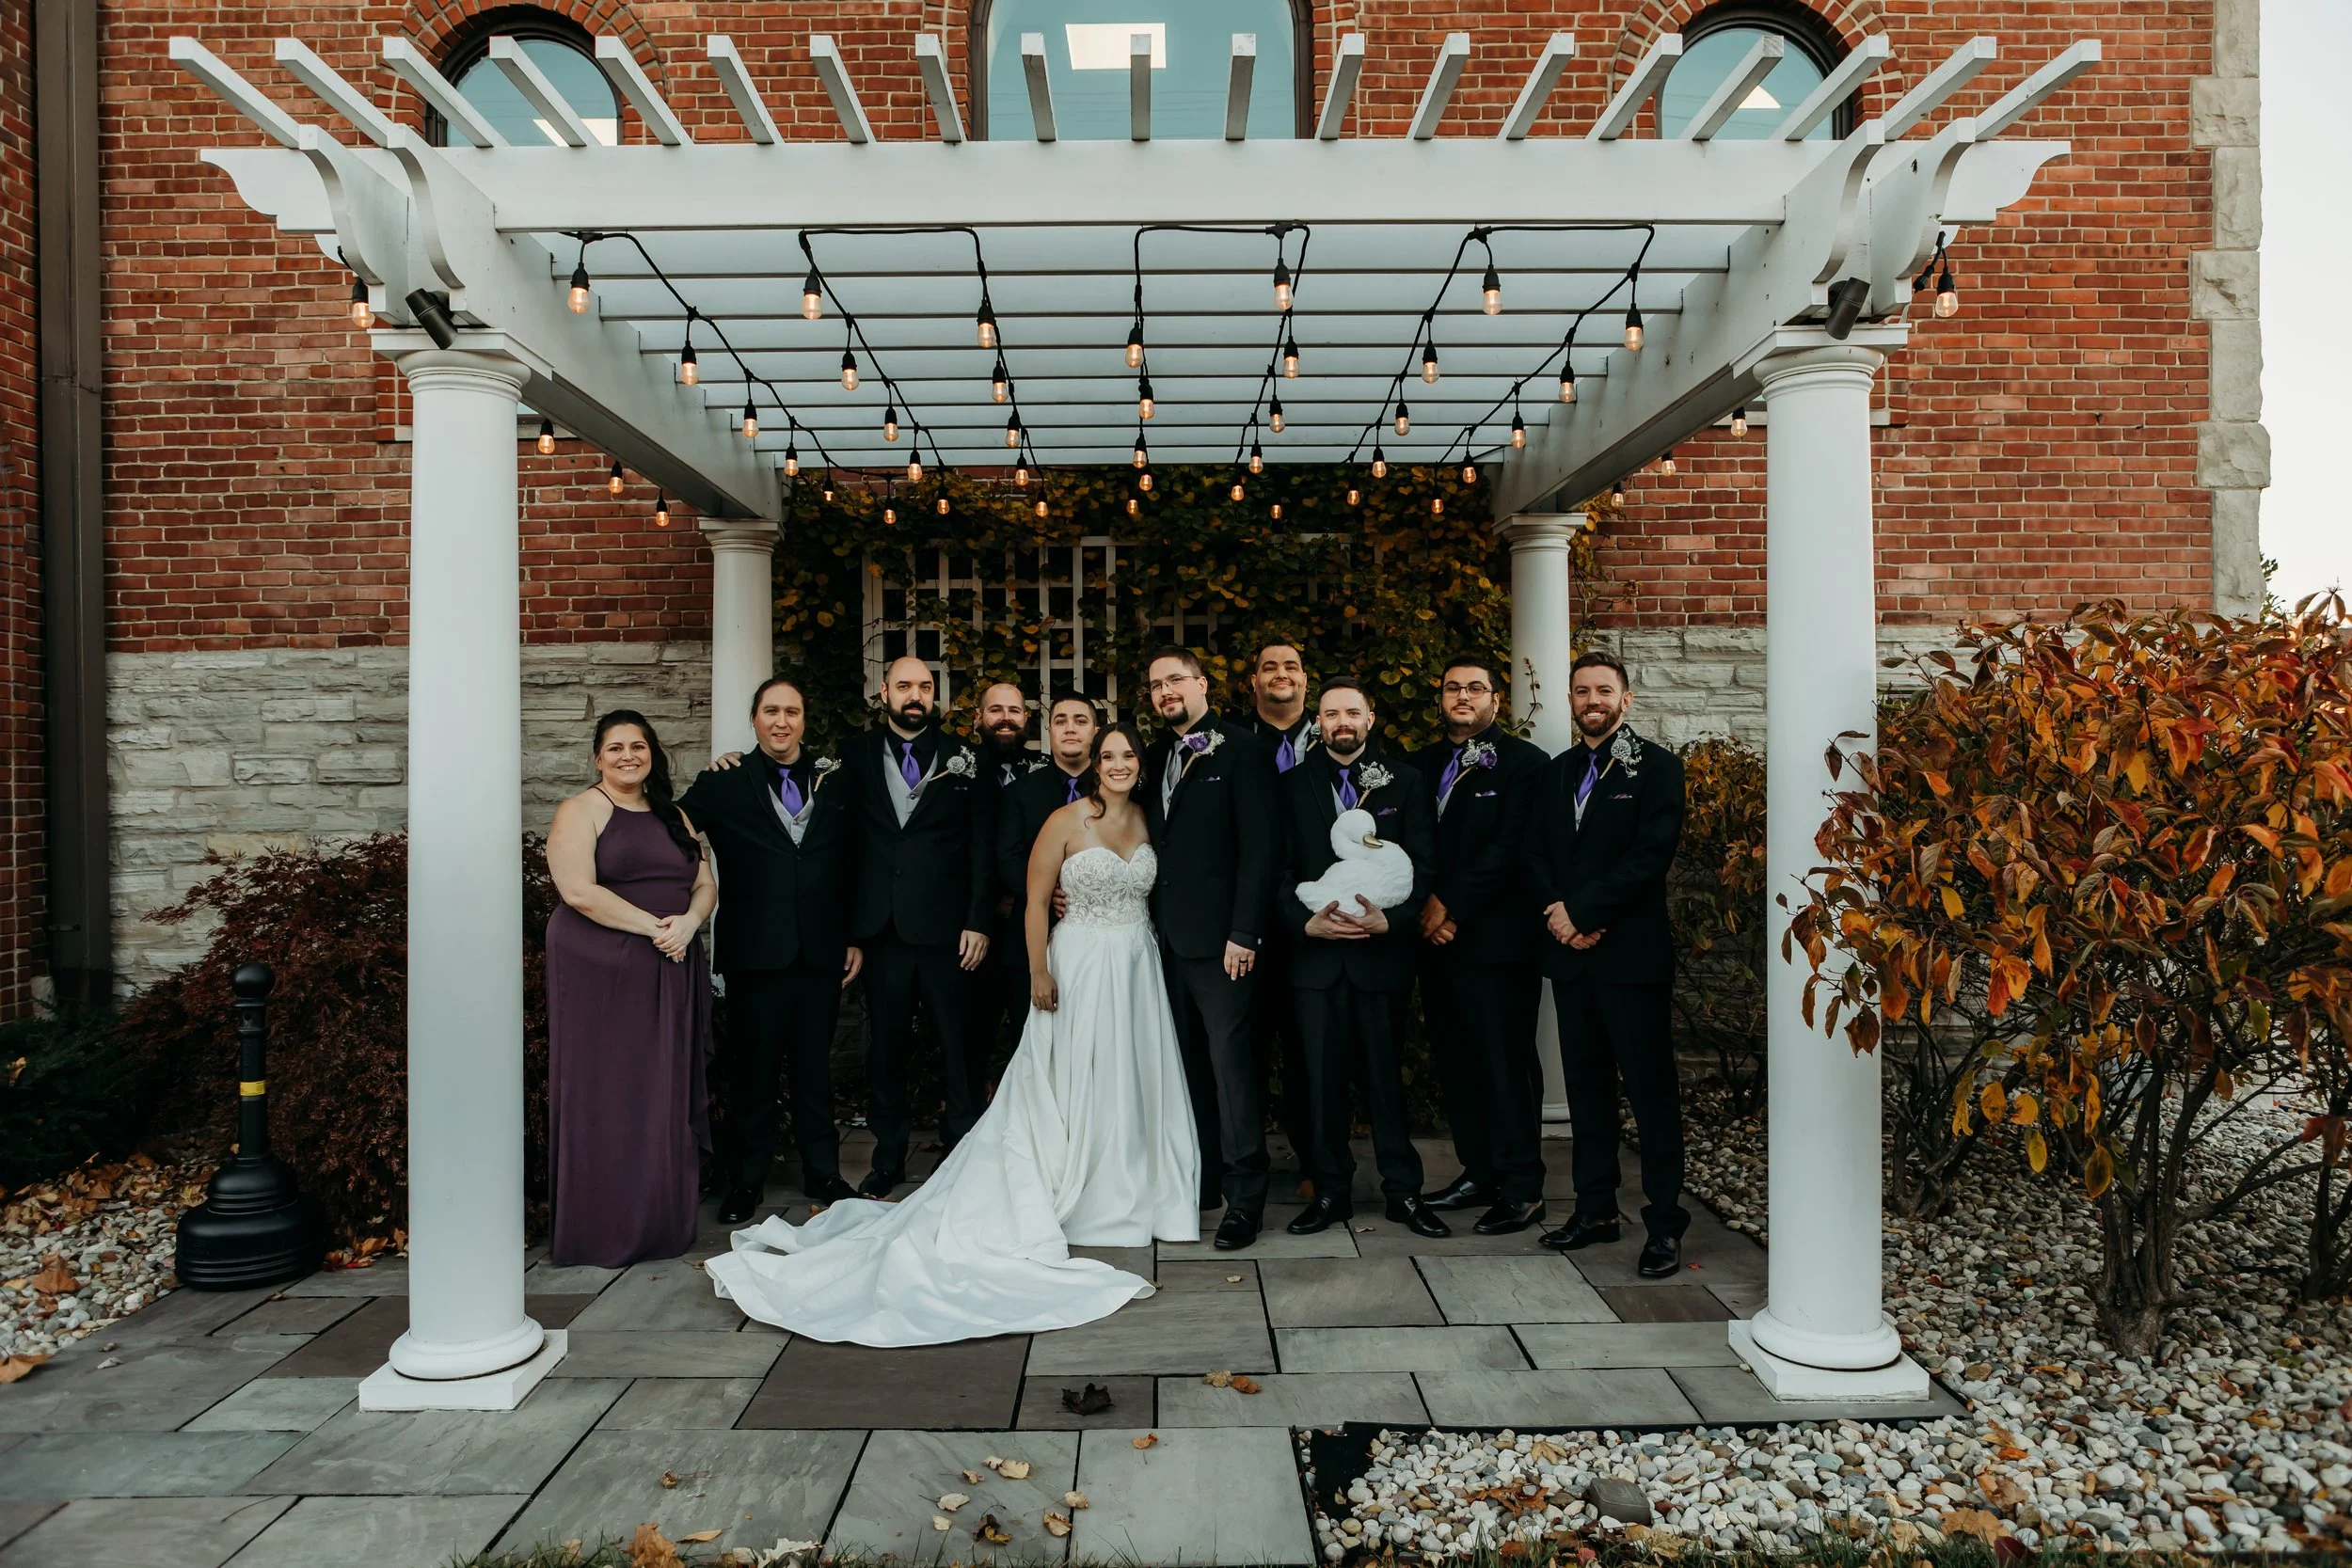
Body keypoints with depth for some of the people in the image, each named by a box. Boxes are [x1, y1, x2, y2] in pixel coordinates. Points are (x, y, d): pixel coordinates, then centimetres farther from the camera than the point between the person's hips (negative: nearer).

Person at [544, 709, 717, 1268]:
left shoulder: (673, 816, 16)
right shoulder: (580, 812, -3)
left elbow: (706, 885, 12)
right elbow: (579, 892, -15)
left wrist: (688, 922, -10)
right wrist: (653, 927, -16)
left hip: (670, 976, 6)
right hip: (599, 974, -5)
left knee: (666, 1096, 7)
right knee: (604, 1099, 0)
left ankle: (663, 1222, 18)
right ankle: (602, 1230, 10)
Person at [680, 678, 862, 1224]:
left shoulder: (834, 782, 7)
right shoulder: (724, 785, 1)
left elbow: (852, 866, 8)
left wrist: (855, 937, 6)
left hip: (821, 953, 2)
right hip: (755, 954, -2)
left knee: (815, 1067, 13)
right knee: (752, 1071, 9)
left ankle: (822, 1172, 26)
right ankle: (745, 1180, 23)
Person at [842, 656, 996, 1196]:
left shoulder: (963, 759, 4)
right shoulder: (857, 757, 7)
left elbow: (983, 845, 2)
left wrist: (978, 921, -5)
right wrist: (850, 929, -2)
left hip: (947, 928, -1)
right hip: (882, 928, 2)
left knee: (957, 1046, 3)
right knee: (886, 1046, 10)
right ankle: (888, 1157, 23)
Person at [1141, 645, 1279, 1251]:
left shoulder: (1241, 750, -6)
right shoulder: (1157, 757, 15)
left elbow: (1260, 847, -11)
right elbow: (1158, 842, 15)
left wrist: (1243, 933, -16)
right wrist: (1152, 923, 6)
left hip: (1220, 938, -7)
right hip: (1169, 936, 7)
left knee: (1230, 1062, -4)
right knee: (1188, 1064, 12)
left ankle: (1244, 1197, 6)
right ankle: (1202, 1179, 24)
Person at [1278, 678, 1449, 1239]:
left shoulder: (1403, 780, 5)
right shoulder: (1293, 784, 6)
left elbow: (1423, 862, 0)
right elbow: (1281, 870, 3)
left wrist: (1391, 919, -15)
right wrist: (1306, 922, -12)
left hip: (1383, 950, -1)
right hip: (1315, 951, 1)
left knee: (1387, 1076, 6)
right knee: (1323, 1078, 7)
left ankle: (1403, 1191, 18)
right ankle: (1331, 1191, 19)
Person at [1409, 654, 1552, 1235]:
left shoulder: (1524, 762, -2)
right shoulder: (1421, 765, 16)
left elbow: (1510, 848, -11)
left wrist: (1452, 905, -13)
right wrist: (1427, 905, -4)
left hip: (1497, 938, -6)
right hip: (1437, 938, 6)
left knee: (1507, 1062, -3)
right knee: (1454, 1061, 11)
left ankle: (1522, 1189, 5)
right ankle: (1478, 1171, 22)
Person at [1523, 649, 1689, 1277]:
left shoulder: (1656, 766, -3)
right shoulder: (1556, 772, 15)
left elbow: (1651, 855, -13)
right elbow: (1534, 853, 10)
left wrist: (1581, 910, -16)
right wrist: (1556, 911, -8)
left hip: (1631, 950, -6)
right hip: (1570, 950, 6)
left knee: (1650, 1085, -2)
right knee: (1586, 1083, 12)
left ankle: (1664, 1222, 5)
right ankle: (1596, 1208, 21)